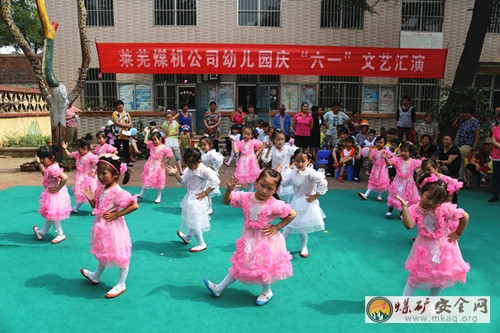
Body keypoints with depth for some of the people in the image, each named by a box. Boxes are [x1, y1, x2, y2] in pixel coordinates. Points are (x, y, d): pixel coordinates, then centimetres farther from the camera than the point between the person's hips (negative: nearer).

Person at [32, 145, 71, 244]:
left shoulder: (53, 169, -28)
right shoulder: (50, 166, 3)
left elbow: (65, 177, -40)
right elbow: (44, 173, 25)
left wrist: (58, 188, -29)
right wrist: (39, 163, 16)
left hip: (54, 195, -10)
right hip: (51, 194, 10)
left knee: (52, 215, 3)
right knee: (49, 215, 21)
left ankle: (61, 234, 15)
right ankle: (42, 232, 36)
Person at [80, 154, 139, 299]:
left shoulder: (118, 192, -25)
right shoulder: (101, 189, 1)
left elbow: (135, 205, -28)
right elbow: (96, 207, 11)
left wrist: (116, 214, -24)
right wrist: (91, 199, -8)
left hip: (114, 227, -9)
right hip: (103, 227, 9)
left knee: (120, 255, 7)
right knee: (103, 253, 28)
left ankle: (121, 285, 22)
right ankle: (95, 276, 49)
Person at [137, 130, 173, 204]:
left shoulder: (164, 148, -15)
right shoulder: (152, 145, 2)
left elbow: (170, 156, -16)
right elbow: (145, 141, 2)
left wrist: (163, 162, -15)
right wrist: (147, 133, 3)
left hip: (158, 166, -5)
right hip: (150, 165, 5)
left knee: (158, 182, 5)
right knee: (146, 179, 13)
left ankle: (159, 197, 17)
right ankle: (141, 194, 25)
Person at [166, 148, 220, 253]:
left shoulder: (204, 170, -22)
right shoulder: (188, 170, 3)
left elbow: (216, 181, -27)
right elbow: (183, 182, 7)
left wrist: (205, 193, -23)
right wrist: (176, 174, -9)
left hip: (197, 199, -8)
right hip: (190, 198, 8)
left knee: (194, 221, -7)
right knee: (191, 219, 25)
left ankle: (202, 244, 6)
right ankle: (187, 237, 47)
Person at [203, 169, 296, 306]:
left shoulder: (275, 205, -23)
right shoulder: (246, 197, -11)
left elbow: (292, 214, -12)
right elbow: (226, 201, -2)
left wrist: (277, 227, -14)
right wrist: (229, 189, -21)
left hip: (266, 240, -4)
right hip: (249, 238, 4)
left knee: (264, 267, 10)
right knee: (240, 264, 17)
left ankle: (266, 292, 39)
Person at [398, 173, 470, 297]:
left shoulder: (445, 209, -22)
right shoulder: (415, 209, -19)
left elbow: (465, 216, -14)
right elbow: (409, 225, -34)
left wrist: (458, 233, -6)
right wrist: (404, 207, -40)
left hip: (443, 247, 1)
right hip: (424, 247, 0)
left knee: (441, 276, 13)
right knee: (416, 275, 5)